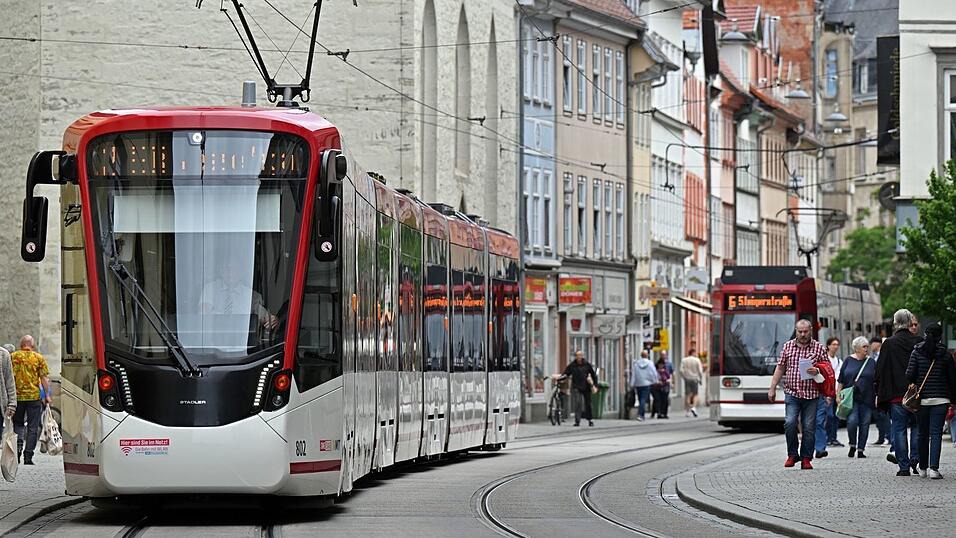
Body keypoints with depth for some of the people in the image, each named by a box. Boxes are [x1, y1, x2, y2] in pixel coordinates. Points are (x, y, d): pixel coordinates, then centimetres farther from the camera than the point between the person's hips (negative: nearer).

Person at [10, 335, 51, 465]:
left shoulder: (13, 357, 2)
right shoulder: (39, 358, 1)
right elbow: (44, 378, -3)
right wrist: (47, 395, 3)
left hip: (17, 396, 1)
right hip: (34, 396, -1)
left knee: (17, 424, 15)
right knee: (32, 427, 4)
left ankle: (18, 444, -9)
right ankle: (28, 455, 0)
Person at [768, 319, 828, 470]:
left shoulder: (819, 348, 6)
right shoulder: (787, 346, 10)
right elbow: (780, 368, 13)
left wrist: (817, 371, -15)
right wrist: (772, 388, 9)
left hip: (811, 395, 0)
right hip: (792, 393, 1)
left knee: (809, 427, 0)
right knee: (789, 422, -14)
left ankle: (806, 459, 9)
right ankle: (792, 455, 2)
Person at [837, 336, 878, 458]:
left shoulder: (871, 362, 7)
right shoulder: (848, 361, 5)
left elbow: (876, 382, 9)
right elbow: (841, 380, 8)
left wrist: (878, 397, 3)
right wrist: (838, 395, 1)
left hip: (867, 398, 2)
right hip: (851, 398, -2)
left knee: (864, 424, 2)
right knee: (852, 421, -16)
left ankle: (861, 450, 11)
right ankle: (852, 445, 4)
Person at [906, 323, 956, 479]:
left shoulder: (917, 352, -2)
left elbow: (910, 374, -8)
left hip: (921, 399, 1)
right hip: (940, 399, -1)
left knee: (923, 434, 13)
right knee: (936, 433, -3)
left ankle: (923, 468, 20)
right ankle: (933, 468, -15)